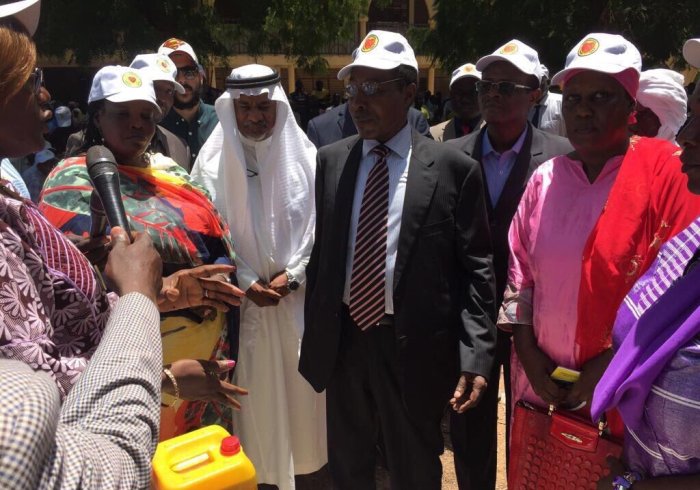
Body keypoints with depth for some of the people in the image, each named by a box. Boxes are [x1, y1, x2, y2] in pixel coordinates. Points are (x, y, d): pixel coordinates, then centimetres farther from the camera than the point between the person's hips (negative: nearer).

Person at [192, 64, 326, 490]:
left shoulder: (305, 158, 0)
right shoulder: (212, 163, -2)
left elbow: (320, 228, -1)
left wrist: (293, 275, -11)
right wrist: (247, 282, -11)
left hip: (298, 296, 1)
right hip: (240, 299, -1)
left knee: (299, 387, 12)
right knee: (253, 393, 7)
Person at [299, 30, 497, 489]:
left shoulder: (454, 168, -7)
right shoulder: (330, 160, 4)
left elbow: (476, 270, -7)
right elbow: (321, 253, 8)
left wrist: (476, 357, -13)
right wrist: (311, 335, 9)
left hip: (415, 348, -3)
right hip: (342, 340, 4)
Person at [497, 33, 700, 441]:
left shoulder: (666, 172, -9)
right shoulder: (545, 179, 4)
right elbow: (520, 275, 7)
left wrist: (612, 363, -14)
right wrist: (527, 352, -2)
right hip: (542, 385, 4)